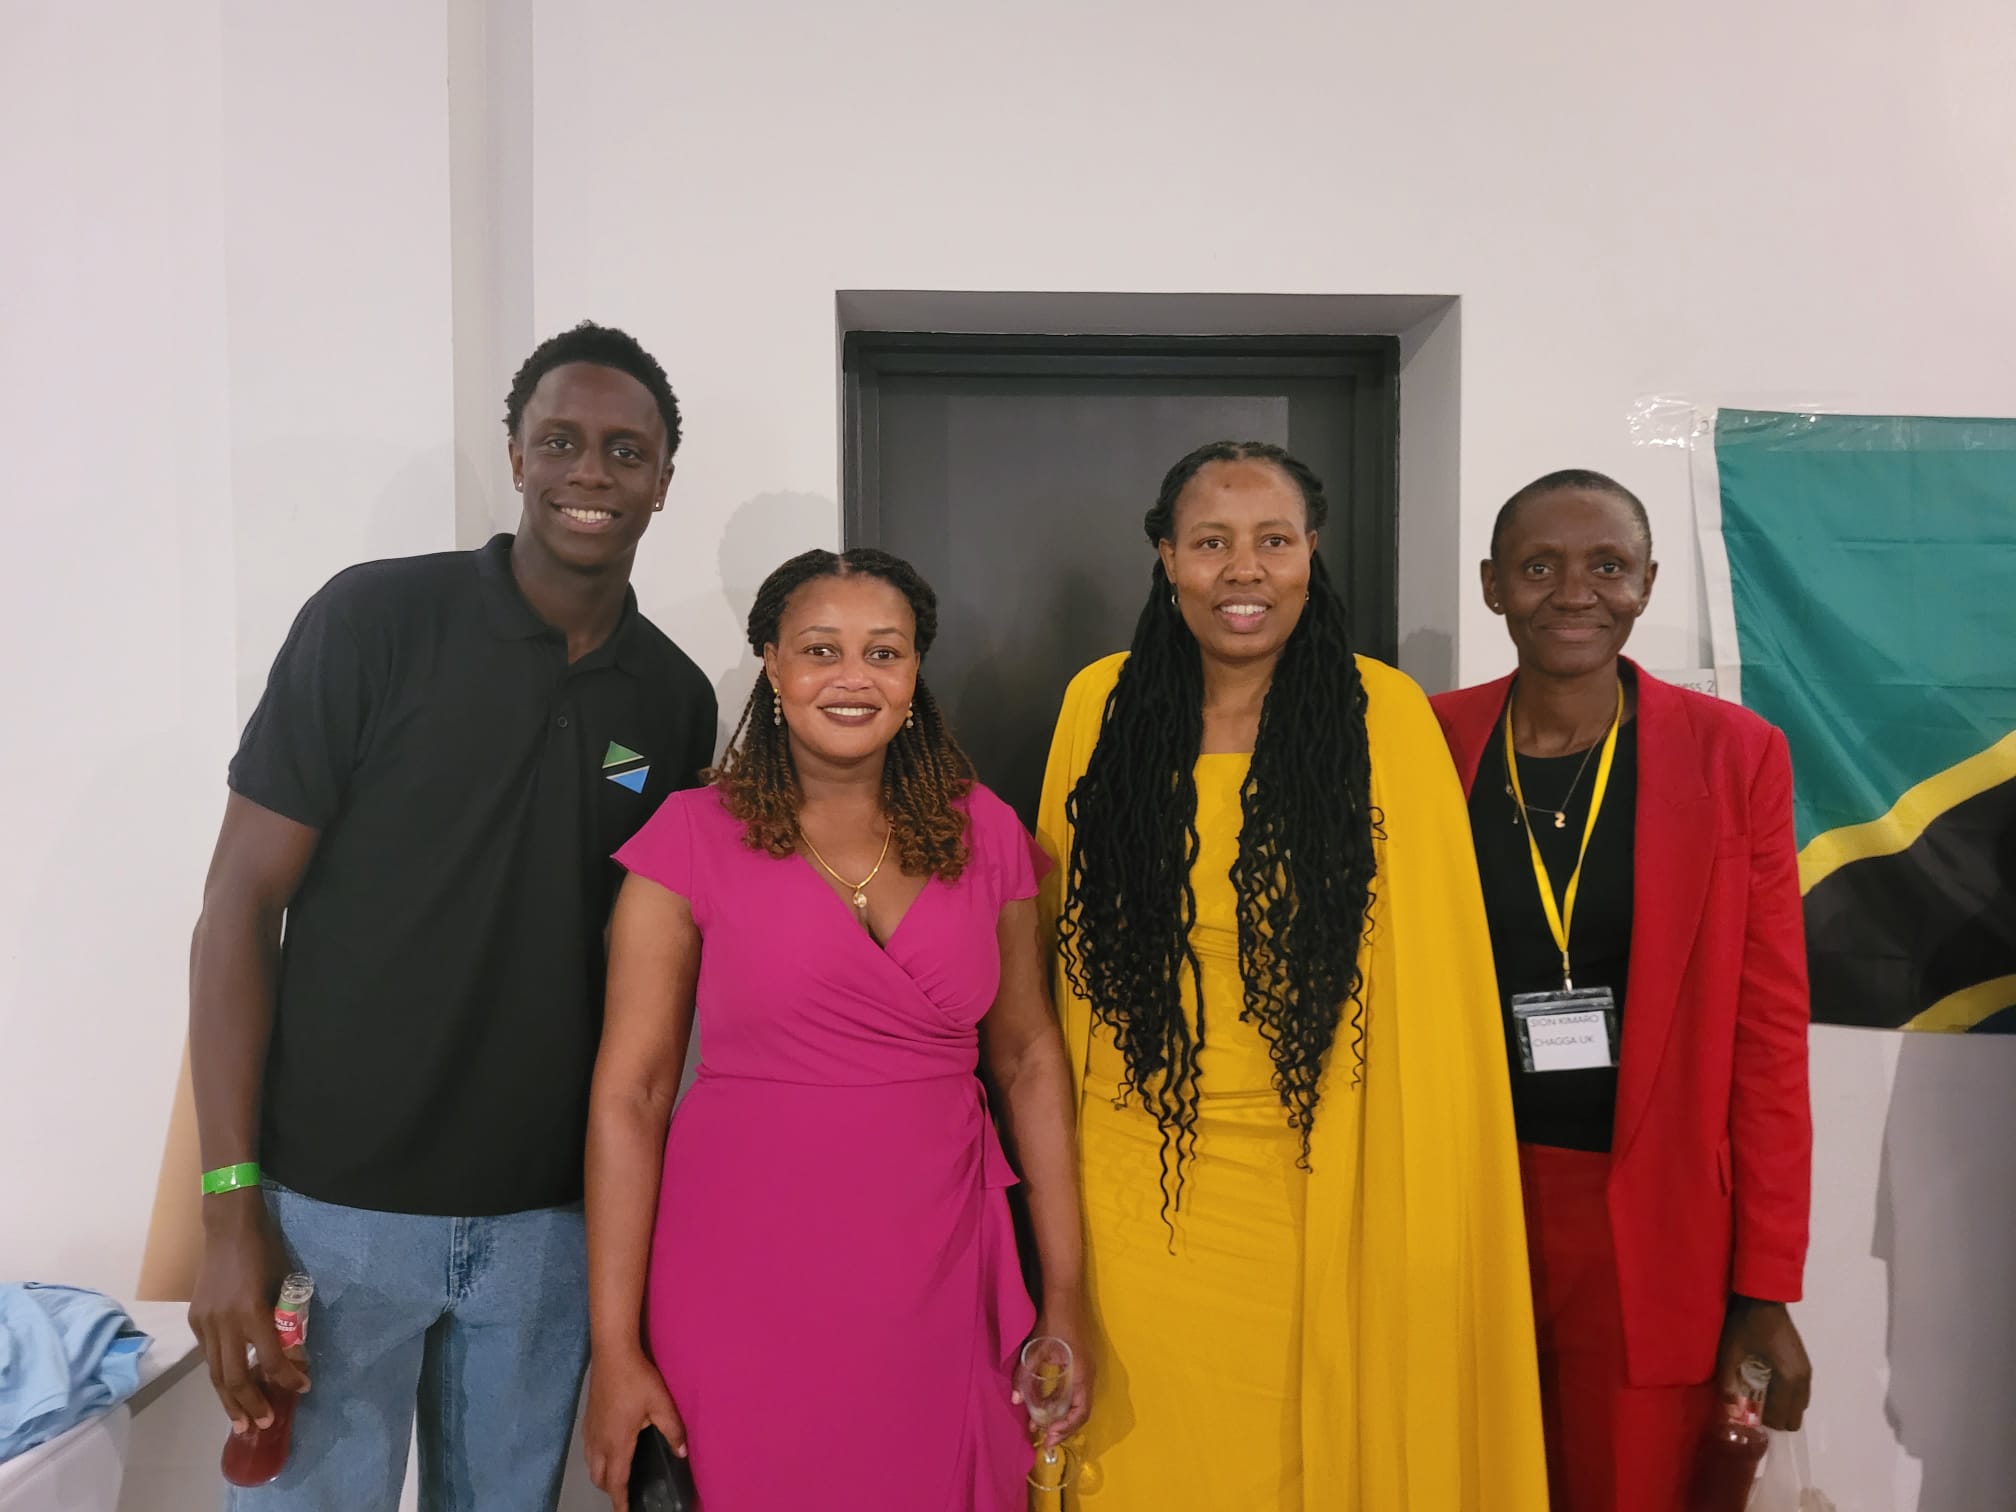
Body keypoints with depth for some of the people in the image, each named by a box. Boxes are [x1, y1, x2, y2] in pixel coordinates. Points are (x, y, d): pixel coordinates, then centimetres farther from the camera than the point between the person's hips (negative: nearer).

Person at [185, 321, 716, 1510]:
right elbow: (241, 904, -7)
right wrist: (232, 1205, -11)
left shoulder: (678, 698, 2)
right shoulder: (376, 620, -8)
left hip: (551, 1220, 3)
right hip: (336, 1205, -3)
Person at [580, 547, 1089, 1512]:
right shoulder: (695, 836, -6)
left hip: (939, 1276, 2)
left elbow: (1026, 1060, 6)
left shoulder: (983, 832, 2)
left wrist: (1065, 1298, 5)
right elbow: (630, 1092, -6)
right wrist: (614, 1350, -7)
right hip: (746, 1277, -2)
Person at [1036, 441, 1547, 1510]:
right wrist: (1056, 1157, 6)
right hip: (1136, 1177, 2)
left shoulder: (1384, 716, -8)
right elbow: (1061, 942, 6)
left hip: (1318, 1181, -2)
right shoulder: (1098, 705, -1)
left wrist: (1428, 1207, -7)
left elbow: (1431, 979, -6)